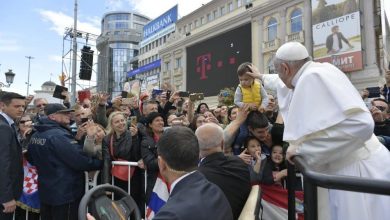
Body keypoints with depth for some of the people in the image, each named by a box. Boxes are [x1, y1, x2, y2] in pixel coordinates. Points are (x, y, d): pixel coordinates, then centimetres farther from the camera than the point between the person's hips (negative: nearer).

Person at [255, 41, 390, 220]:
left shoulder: (316, 76, -22)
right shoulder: (308, 76, 6)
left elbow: (359, 123, -33)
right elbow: (288, 83, 31)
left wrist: (302, 146, -25)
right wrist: (261, 76, 47)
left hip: (355, 172, -9)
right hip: (340, 168, 9)